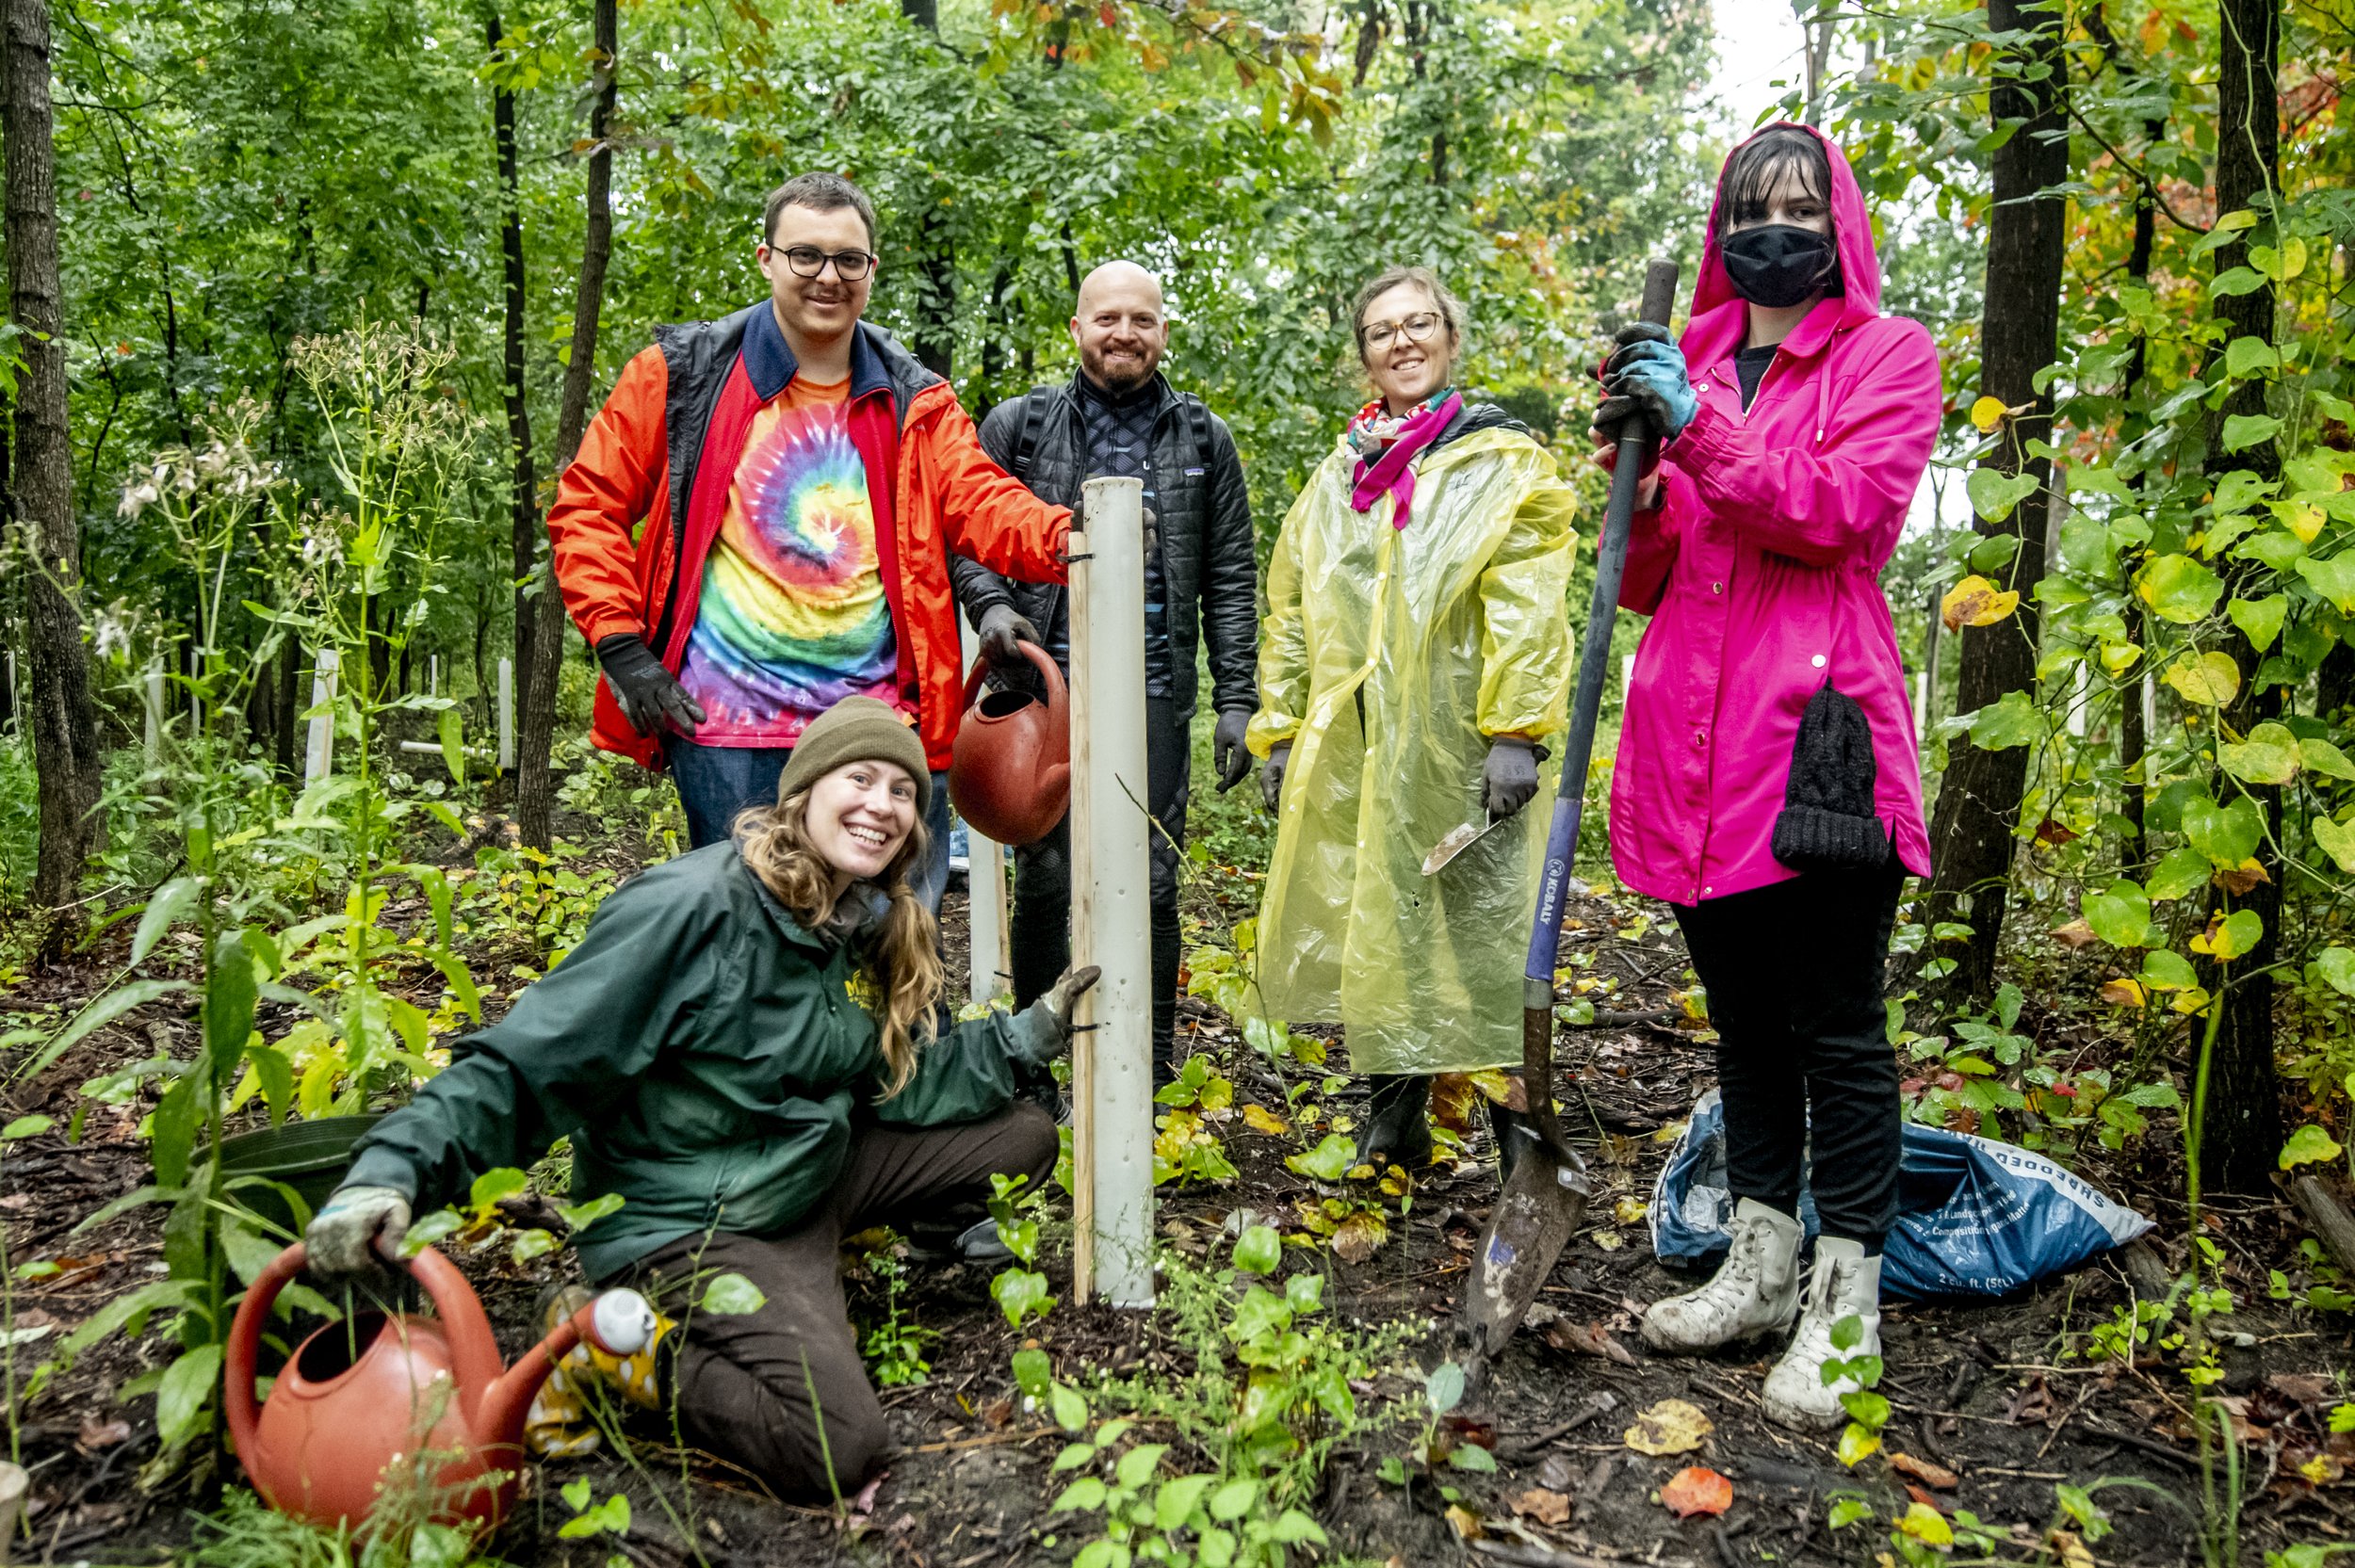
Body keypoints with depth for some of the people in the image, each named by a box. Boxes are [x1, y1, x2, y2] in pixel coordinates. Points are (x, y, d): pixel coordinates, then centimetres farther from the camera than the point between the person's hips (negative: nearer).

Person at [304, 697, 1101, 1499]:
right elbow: (531, 1065, -22)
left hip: (813, 1177, 8)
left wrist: (1025, 1036, -1)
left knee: (1023, 1137, 5)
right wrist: (397, 1167, -33)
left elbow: (897, 1088, 8)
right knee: (836, 1444, -23)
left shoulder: (871, 928, 2)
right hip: (687, 1221, -8)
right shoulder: (695, 906, -23)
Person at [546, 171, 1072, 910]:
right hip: (727, 722, -2)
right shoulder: (684, 375, 3)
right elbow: (589, 504, 5)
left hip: (881, 718, 2)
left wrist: (1069, 539, -26)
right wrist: (621, 647, -5)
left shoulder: (914, 401, 10)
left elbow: (982, 501, -4)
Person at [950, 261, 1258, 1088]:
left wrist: (1235, 700, 1)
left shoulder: (1203, 441, 10)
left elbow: (1231, 581, 8)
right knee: (1044, 879, 4)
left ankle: (1148, 1069, 17)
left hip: (1154, 694, 0)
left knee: (1149, 883, 2)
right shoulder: (1018, 426, 8)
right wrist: (989, 604, -10)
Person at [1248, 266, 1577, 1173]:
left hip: (1455, 746, -5)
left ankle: (1522, 1136, 8)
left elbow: (1527, 606, -7)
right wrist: (1279, 730, 14)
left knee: (1478, 929, -4)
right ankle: (1395, 1123, 26)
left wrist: (1517, 730, -16)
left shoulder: (1502, 462, 3)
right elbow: (1292, 611, 19)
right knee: (1370, 929, 11)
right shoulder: (1338, 476, 18)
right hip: (1349, 749, 5)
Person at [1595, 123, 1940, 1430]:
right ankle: (1761, 1264, 26)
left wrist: (1700, 429, -15)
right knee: (1744, 1019, 14)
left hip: (1815, 729, -5)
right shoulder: (1690, 365, 17)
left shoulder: (1887, 355, 6)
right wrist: (1636, 478, -5)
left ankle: (1845, 1300, 10)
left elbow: (1845, 506, -11)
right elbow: (1646, 581, 13)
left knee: (1835, 1027, 0)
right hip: (1693, 741, 5)